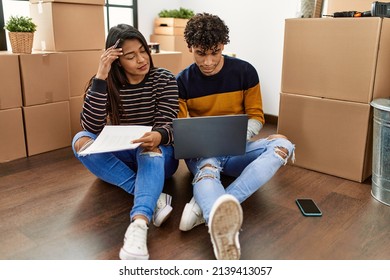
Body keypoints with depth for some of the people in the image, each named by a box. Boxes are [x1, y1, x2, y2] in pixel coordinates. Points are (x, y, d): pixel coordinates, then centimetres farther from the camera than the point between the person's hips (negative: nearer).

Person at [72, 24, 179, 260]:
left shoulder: (164, 79, -7)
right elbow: (92, 127, -19)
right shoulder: (108, 83, -5)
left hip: (157, 155, -2)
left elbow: (168, 126, -18)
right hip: (121, 157, 2)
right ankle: (154, 197, -35)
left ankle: (139, 224, -60)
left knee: (150, 149, -37)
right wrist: (100, 77, -26)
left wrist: (158, 136, -43)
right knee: (81, 140, -26)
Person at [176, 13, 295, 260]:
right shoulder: (183, 81, -1)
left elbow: (256, 117, 3)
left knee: (283, 145, -29)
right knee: (207, 167, -39)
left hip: (236, 149, 2)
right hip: (201, 150, -1)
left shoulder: (245, 71, -1)